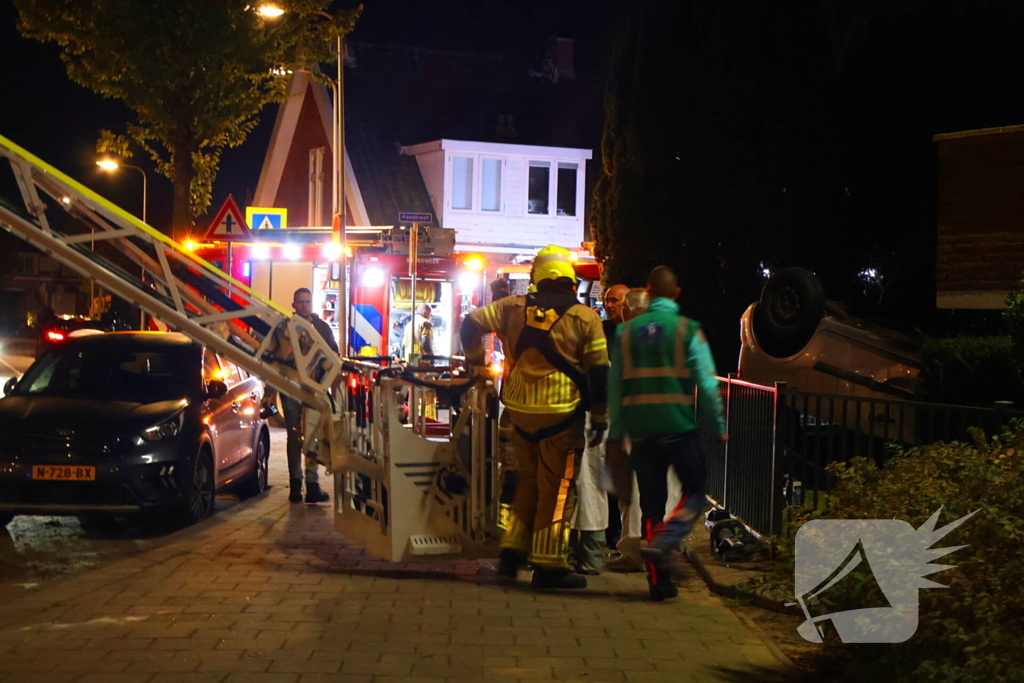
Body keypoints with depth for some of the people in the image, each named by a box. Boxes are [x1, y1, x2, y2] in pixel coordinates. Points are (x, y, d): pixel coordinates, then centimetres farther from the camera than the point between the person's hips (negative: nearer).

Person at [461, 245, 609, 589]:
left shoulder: (514, 307, 4)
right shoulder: (585, 318, -5)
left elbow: (471, 324, 7)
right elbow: (598, 372, -4)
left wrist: (475, 362, 21)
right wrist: (600, 418, 4)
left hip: (519, 412, 4)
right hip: (560, 416, -4)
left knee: (528, 481, 19)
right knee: (557, 488, 3)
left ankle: (513, 550, 17)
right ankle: (548, 564, 4)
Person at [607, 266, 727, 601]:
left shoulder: (627, 331, 7)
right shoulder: (688, 330, -3)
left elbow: (615, 386, 8)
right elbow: (707, 383, -6)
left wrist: (616, 432, 15)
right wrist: (720, 425, 3)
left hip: (641, 431, 4)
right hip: (679, 428, -4)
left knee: (652, 502, 9)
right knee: (695, 491, 12)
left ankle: (659, 580, 10)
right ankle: (662, 543, -11)